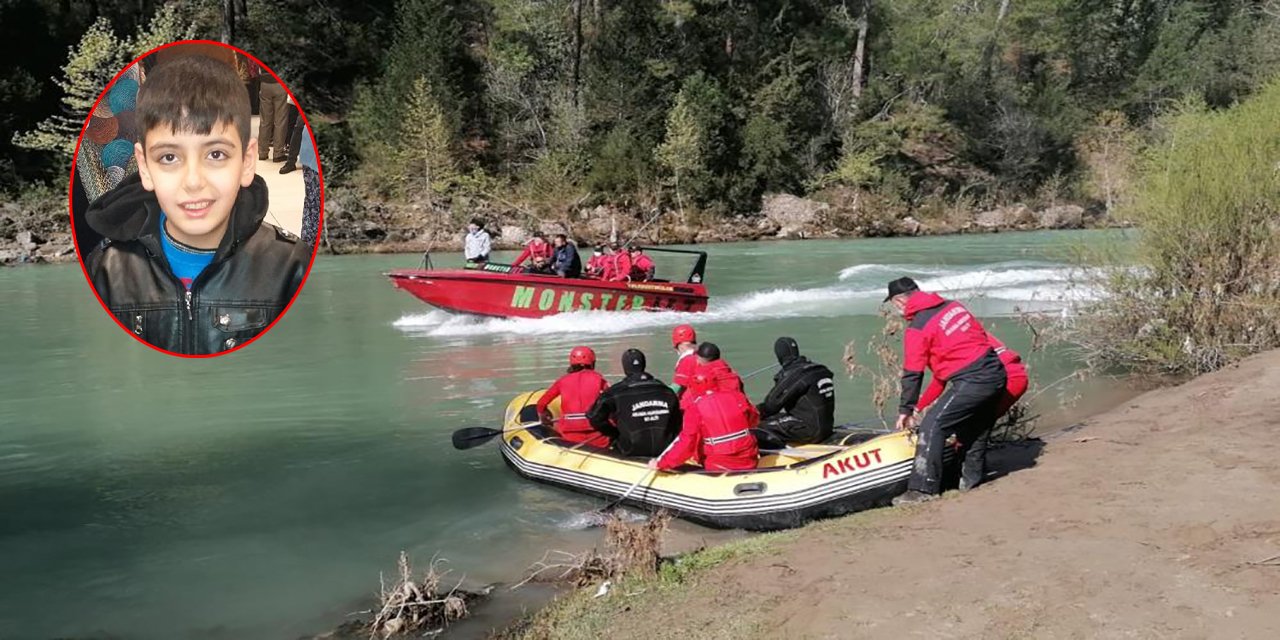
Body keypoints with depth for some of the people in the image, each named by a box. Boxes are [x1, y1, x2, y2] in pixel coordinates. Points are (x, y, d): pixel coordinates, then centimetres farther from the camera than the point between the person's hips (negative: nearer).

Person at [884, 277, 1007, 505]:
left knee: (932, 427, -5)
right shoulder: (953, 306, 13)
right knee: (976, 427, 24)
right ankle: (972, 477, 36)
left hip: (971, 382, -9)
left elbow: (912, 373, -4)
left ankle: (924, 488, -6)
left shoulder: (917, 329, -7)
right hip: (996, 372, 9)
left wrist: (906, 409, 5)